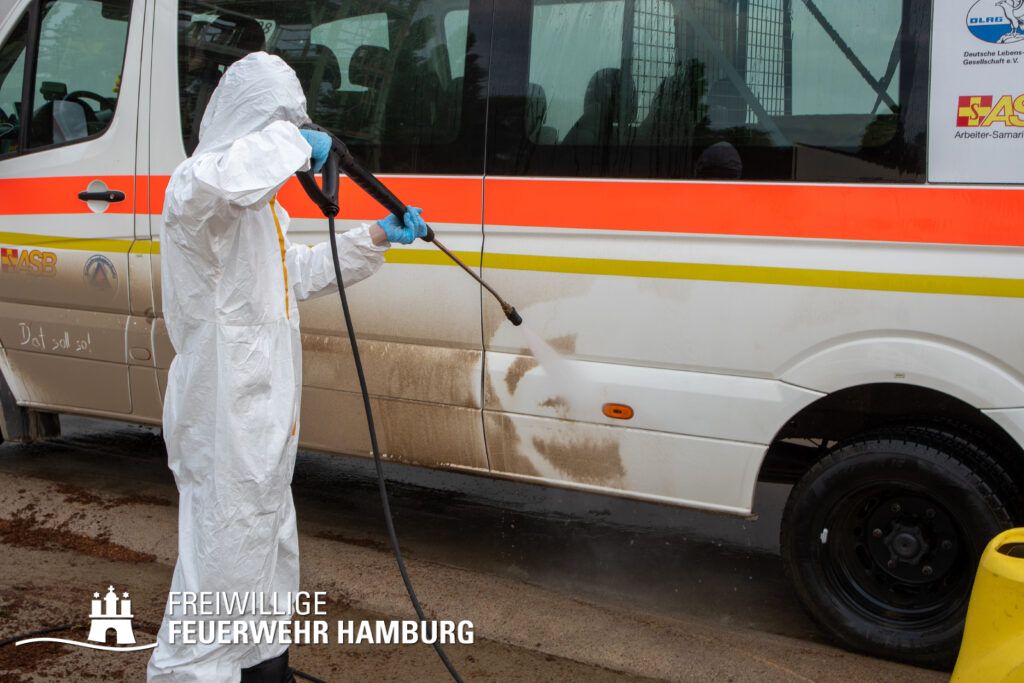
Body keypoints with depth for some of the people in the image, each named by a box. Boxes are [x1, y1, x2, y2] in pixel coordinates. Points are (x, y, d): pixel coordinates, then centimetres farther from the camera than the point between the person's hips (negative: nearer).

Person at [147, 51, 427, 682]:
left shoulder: (261, 203, 16)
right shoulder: (199, 192, -18)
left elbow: (297, 272, 26)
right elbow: (210, 184, -45)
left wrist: (375, 240, 18)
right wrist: (294, 144, -32)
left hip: (264, 412, 11)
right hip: (225, 416, -11)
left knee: (269, 541, 22)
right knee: (224, 554, -5)